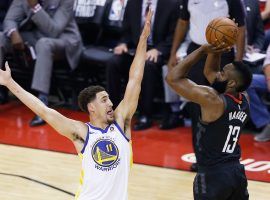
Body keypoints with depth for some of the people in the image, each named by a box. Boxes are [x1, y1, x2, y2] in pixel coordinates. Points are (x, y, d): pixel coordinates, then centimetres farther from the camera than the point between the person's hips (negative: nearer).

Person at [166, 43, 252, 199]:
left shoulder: (212, 100, -19)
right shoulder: (244, 101, 3)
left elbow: (173, 78, -15)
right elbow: (209, 72, 18)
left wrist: (203, 50, -11)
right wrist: (215, 50, 2)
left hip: (212, 176, -7)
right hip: (237, 173, 8)